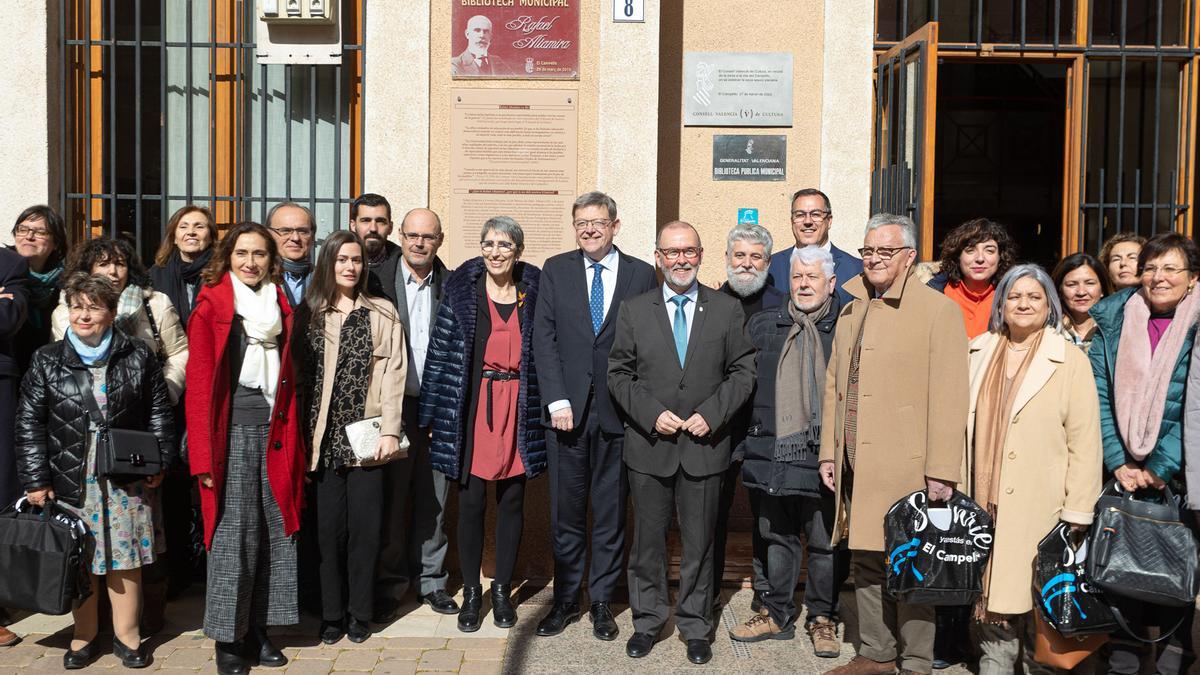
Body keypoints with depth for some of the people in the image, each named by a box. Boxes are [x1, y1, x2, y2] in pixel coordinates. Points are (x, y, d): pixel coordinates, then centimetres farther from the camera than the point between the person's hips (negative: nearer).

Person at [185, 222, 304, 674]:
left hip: (274, 428, 5)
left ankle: (257, 629, 19)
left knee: (274, 530, 7)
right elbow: (198, 384, -6)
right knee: (233, 531, -2)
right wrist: (203, 455, -12)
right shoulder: (211, 305, -1)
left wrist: (291, 432, 4)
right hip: (232, 428, -4)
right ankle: (228, 637, 11)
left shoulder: (280, 306, 13)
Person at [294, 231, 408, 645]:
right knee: (329, 525, 2)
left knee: (364, 525, 1)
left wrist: (389, 431, -7)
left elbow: (392, 374, 1)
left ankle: (360, 613, 14)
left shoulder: (383, 314, 6)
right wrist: (301, 433, -1)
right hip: (324, 437, 1)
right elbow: (299, 374, 7)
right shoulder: (308, 314, 10)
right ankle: (332, 613, 14)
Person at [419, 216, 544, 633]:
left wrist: (547, 409, 1)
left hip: (519, 409, 1)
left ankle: (503, 590, 24)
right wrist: (433, 413, -3)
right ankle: (471, 592, 19)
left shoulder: (535, 292, 3)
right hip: (472, 408, -1)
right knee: (471, 501, 3)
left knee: (511, 500, 9)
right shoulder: (461, 289, 0)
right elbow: (440, 351, 0)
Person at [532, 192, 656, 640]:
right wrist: (557, 400, -8)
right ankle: (566, 600, 22)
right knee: (566, 511, 8)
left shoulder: (641, 274, 3)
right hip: (567, 407, 1)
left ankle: (601, 602, 21)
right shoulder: (556, 270, 6)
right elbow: (544, 337, 1)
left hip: (617, 410, 0)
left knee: (611, 513, 8)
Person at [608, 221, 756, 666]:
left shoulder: (727, 309, 3)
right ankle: (648, 621, 27)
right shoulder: (634, 311, 4)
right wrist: (652, 414, -11)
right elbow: (619, 374, 2)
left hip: (704, 446, 0)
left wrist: (712, 413, -11)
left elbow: (742, 372, 2)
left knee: (699, 542, 9)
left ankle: (695, 626, 24)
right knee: (648, 539, 10)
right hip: (649, 446, 0)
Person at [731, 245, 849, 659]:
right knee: (777, 537, 14)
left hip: (822, 454, -3)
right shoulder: (763, 325, 10)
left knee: (824, 541, 7)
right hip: (773, 451, 3)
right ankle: (777, 615, 27)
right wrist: (751, 440, 4)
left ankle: (822, 619, 23)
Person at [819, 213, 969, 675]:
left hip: (907, 468, -6)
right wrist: (829, 452, 13)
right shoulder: (852, 311, 16)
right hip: (856, 466, 7)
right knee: (865, 562, 14)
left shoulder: (938, 310, -6)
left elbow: (948, 398, -12)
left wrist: (941, 471, -15)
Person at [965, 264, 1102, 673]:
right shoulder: (979, 353, 9)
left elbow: (1085, 443, -4)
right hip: (987, 503, 3)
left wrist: (1077, 514, -7)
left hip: (1040, 509, -3)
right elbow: (961, 426, 13)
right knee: (993, 592, 8)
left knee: (1040, 601, 4)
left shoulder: (1071, 361, -1)